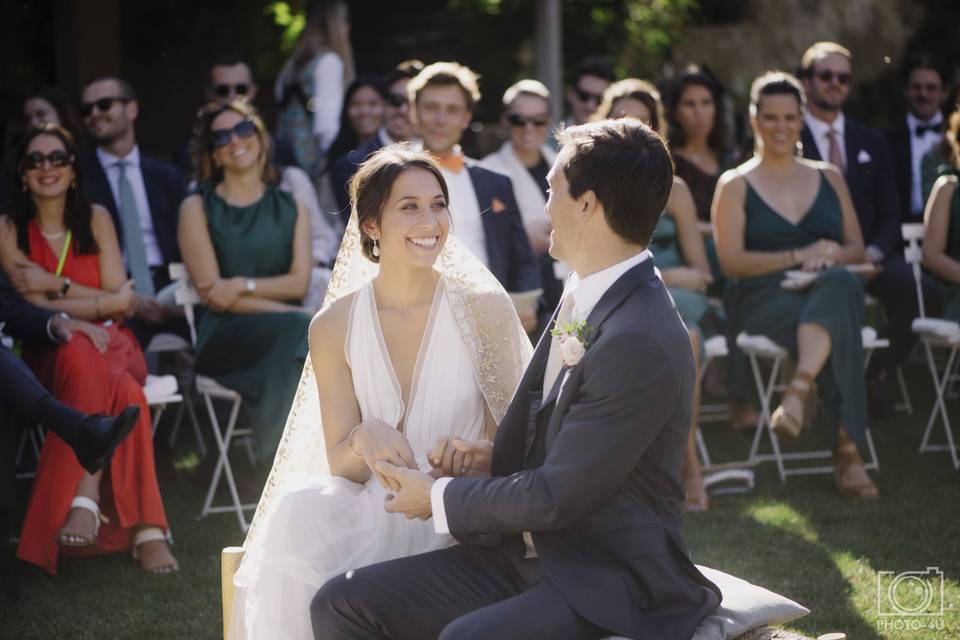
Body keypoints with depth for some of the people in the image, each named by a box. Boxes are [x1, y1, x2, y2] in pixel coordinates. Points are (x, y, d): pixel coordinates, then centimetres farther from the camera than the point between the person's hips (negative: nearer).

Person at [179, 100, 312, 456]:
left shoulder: (291, 209, 19)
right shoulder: (197, 208, 8)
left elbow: (299, 283, 8)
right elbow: (210, 293, -2)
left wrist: (243, 285, -10)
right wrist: (286, 313, -12)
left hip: (284, 329, 3)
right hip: (225, 334, -3)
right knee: (297, 330, -34)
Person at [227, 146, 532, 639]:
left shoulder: (484, 309, -4)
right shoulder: (335, 326, 2)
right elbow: (340, 465, 3)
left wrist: (471, 457, -23)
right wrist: (364, 440, -20)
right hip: (372, 510, 3)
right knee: (298, 511, -30)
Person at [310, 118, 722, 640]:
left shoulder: (640, 343, -22)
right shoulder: (581, 298, 8)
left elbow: (555, 497, -18)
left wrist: (440, 498, -5)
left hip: (608, 584, -9)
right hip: (527, 553, 9)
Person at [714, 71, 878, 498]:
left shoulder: (828, 178, 23)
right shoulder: (735, 185, 11)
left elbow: (857, 248, 19)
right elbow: (731, 261, 0)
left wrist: (830, 257, -7)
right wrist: (799, 256, -12)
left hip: (827, 289, 3)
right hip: (765, 300, -3)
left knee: (841, 283, -40)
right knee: (839, 326, -39)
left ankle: (798, 390, -54)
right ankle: (847, 450, -44)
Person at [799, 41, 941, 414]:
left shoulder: (871, 142, 20)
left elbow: (890, 214, 15)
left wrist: (874, 251, -6)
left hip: (867, 255, 4)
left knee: (924, 293, -25)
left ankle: (878, 373, -4)